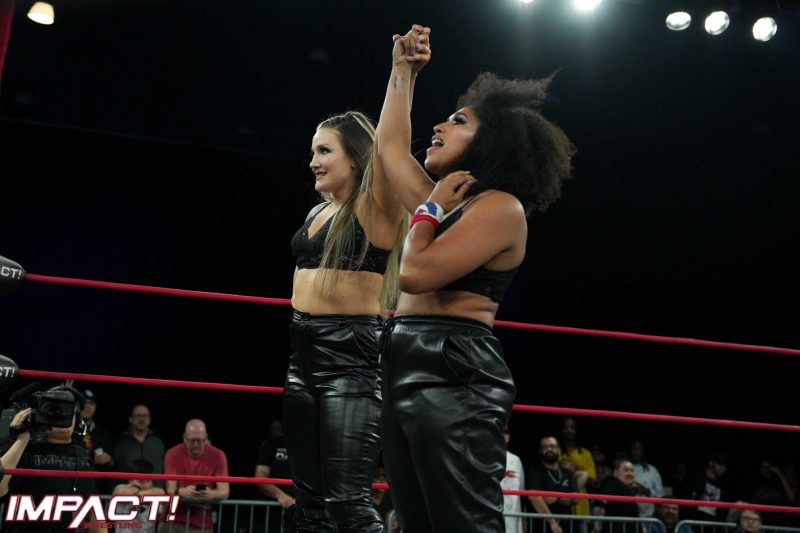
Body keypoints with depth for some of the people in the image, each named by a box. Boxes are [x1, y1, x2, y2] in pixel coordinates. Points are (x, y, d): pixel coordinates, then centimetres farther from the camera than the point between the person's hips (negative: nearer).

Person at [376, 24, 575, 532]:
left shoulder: (500, 206, -7)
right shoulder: (448, 203, 18)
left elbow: (416, 274, -17)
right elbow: (390, 146, 31)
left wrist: (428, 208, -1)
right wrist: (404, 71, 33)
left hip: (454, 377, -9)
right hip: (408, 372, 9)